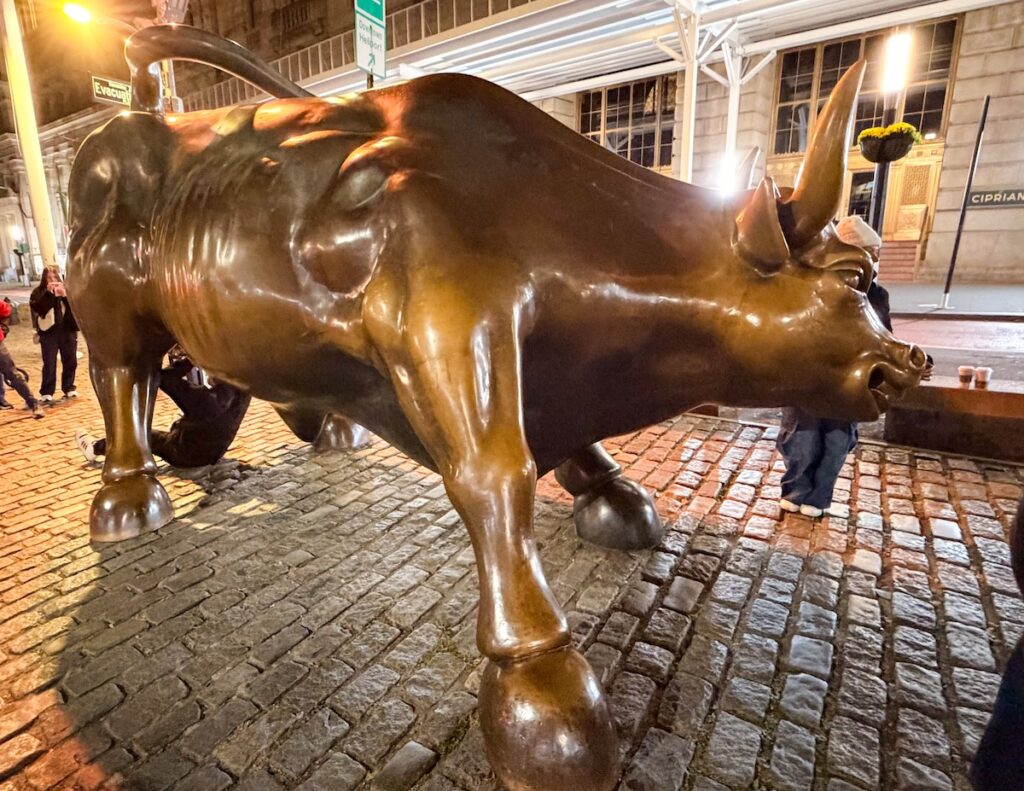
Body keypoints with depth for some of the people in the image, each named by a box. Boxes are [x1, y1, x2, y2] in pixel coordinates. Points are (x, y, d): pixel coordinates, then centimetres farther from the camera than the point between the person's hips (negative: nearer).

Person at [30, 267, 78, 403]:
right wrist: (49, 293, -17)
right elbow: (37, 308, -13)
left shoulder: (66, 288, 7)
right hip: (48, 332, -2)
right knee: (49, 364, -2)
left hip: (67, 331, 2)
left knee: (70, 362, 8)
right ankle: (46, 393, 4)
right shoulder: (39, 292, 3)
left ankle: (69, 388, 21)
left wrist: (65, 295, -18)